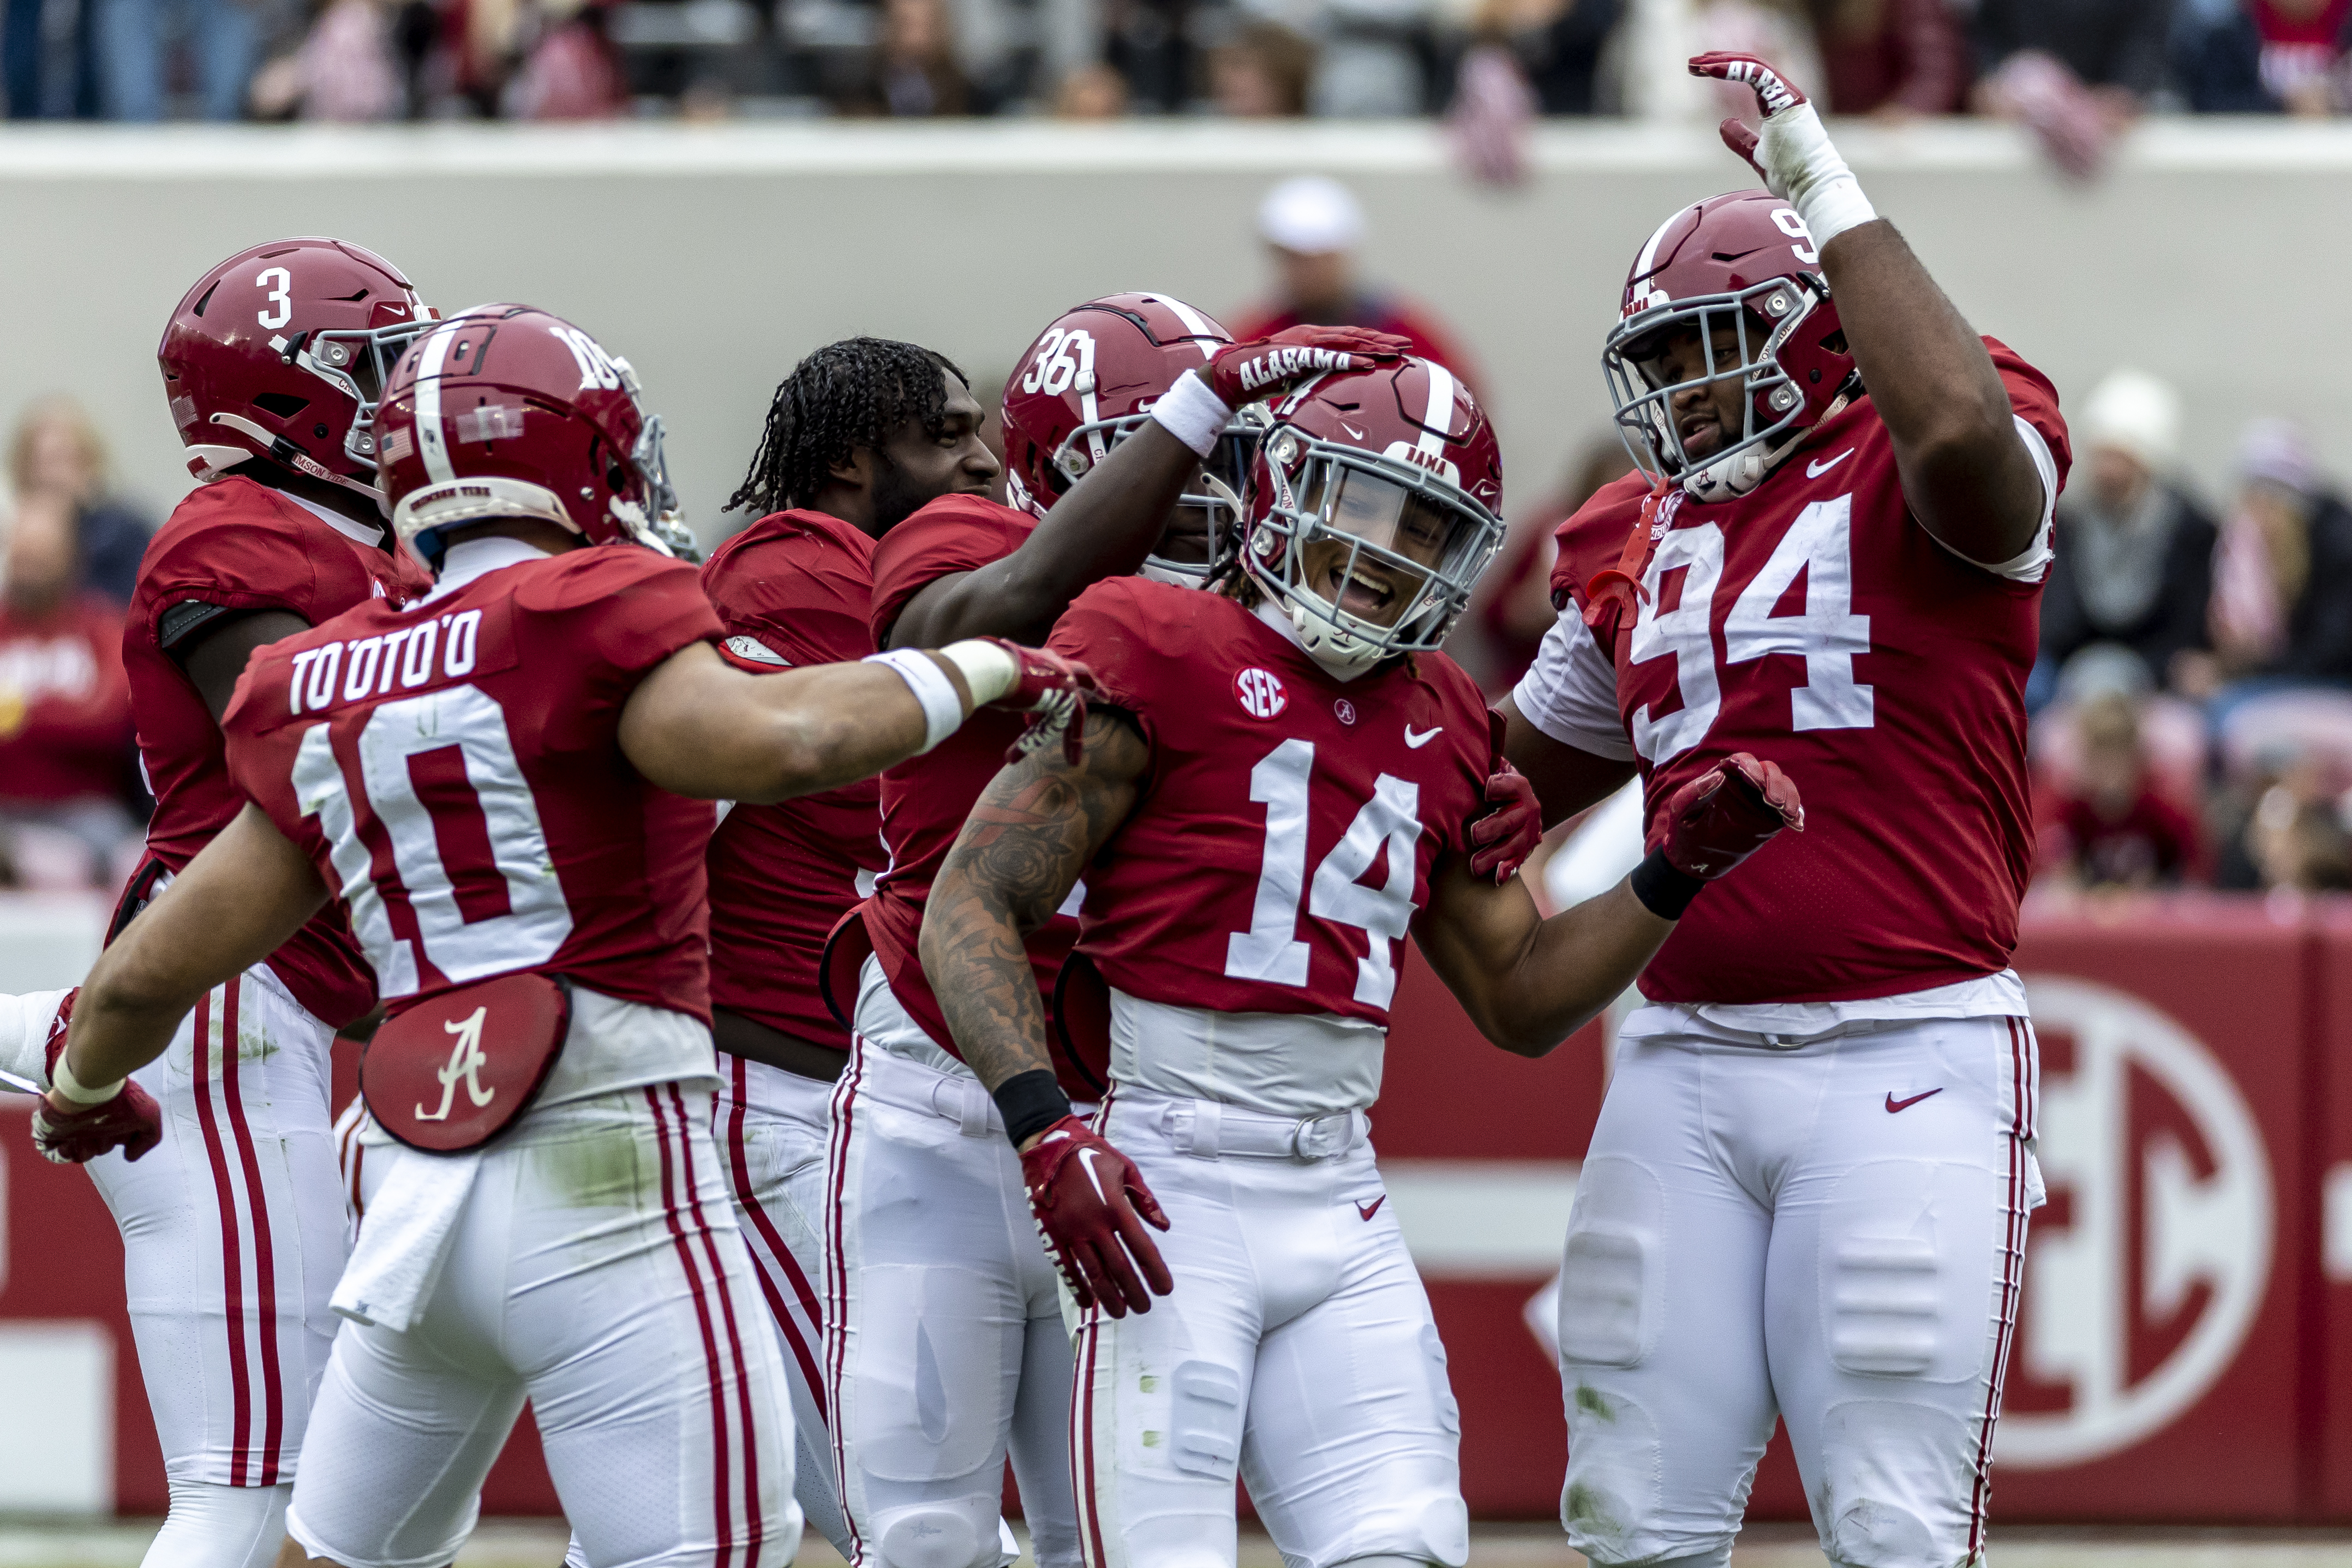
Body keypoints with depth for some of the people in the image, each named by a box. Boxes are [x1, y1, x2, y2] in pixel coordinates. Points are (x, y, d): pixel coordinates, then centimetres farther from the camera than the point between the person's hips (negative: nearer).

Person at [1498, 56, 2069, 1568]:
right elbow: (1524, 770, 31)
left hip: (1905, 1060, -6)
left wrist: (1826, 191, -20)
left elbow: (1959, 426, -29)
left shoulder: (1909, 483, -3)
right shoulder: (1640, 545, 17)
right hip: (1684, 1063, 6)